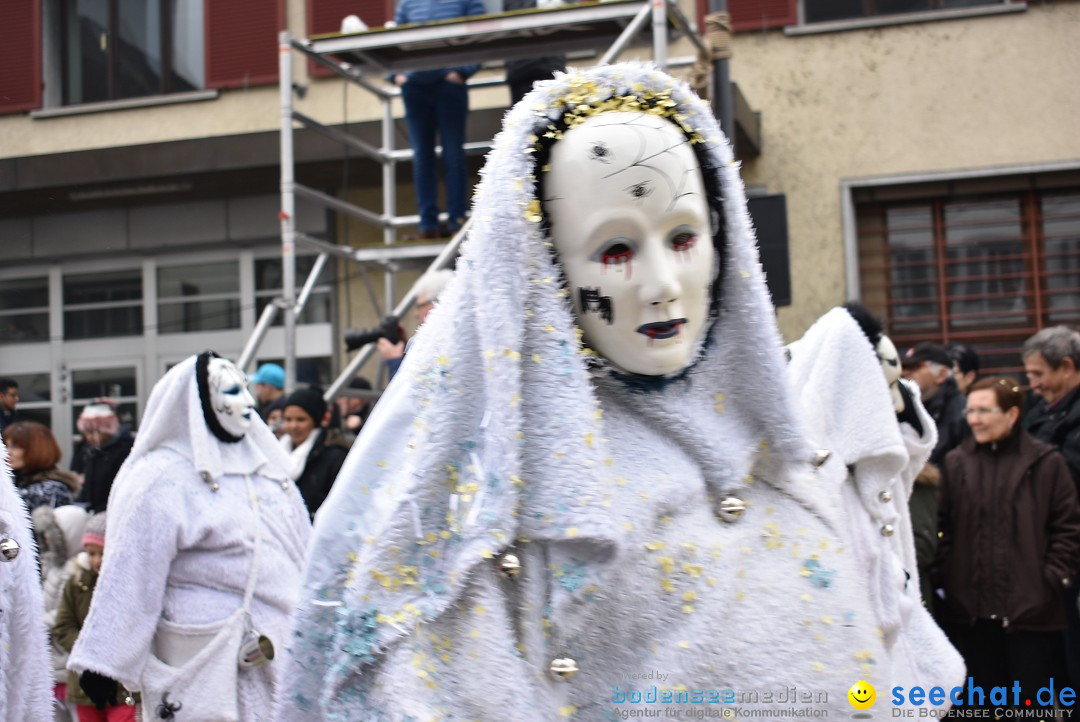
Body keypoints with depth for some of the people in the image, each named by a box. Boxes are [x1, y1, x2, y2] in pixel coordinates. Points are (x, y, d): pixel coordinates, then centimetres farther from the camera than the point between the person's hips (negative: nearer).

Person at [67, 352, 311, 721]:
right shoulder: (161, 481, -10)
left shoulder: (264, 462, 14)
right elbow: (130, 577, -14)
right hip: (205, 664, -7)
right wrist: (103, 662, -15)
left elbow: (298, 550, 20)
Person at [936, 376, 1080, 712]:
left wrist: (1053, 580, -7)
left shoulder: (1045, 462, -2)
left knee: (1032, 699, 4)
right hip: (970, 609, 3)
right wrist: (946, 578, -3)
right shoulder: (956, 462, 6)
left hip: (1030, 608, -3)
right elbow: (943, 527, 6)